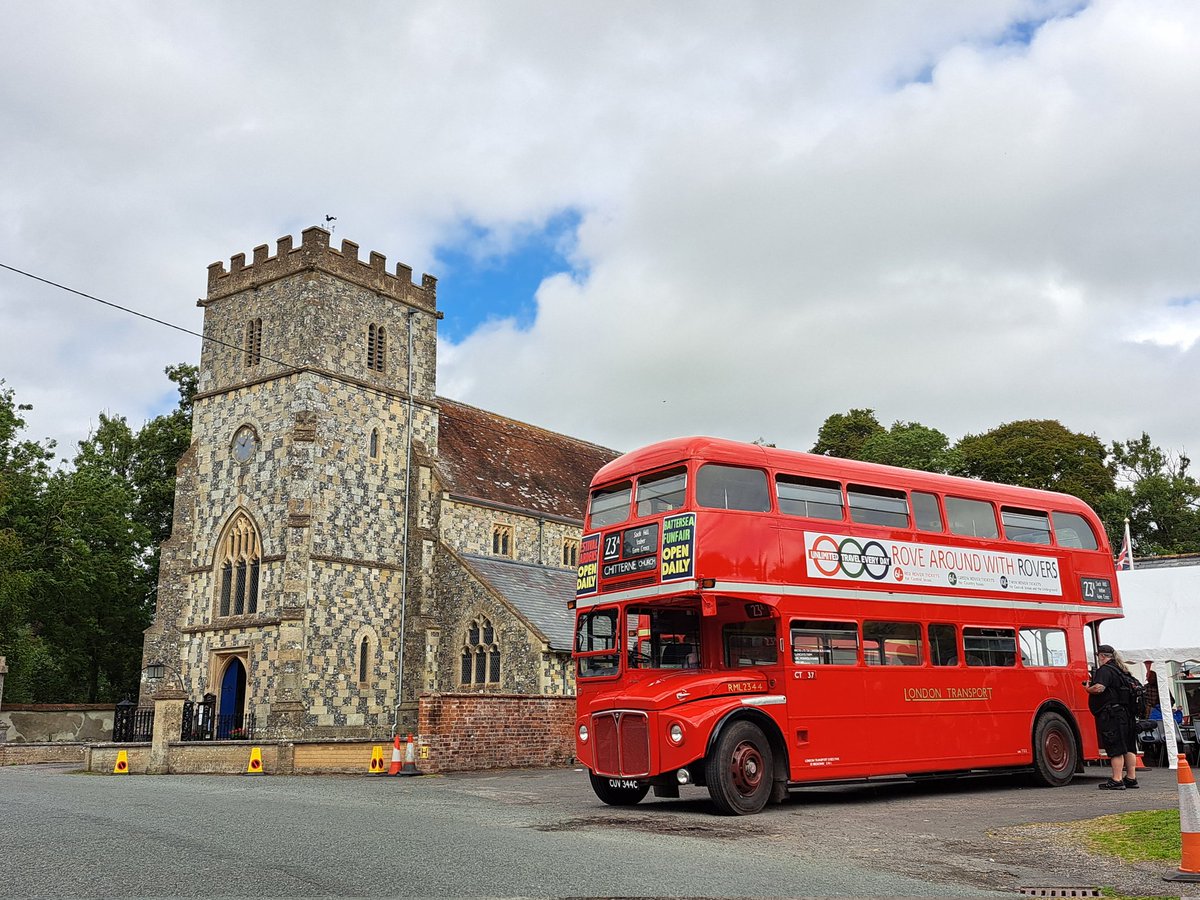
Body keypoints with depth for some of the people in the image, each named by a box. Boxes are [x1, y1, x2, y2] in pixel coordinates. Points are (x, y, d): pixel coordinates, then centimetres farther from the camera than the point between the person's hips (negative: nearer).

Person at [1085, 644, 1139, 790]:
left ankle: (1117, 780, -8)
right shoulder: (1121, 670, 18)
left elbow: (1099, 688, -24)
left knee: (1115, 748, -8)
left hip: (1111, 714, -9)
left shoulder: (1104, 670, -11)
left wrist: (1088, 689, -5)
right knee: (1129, 747, 12)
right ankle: (1131, 778, 18)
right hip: (1126, 712, 9)